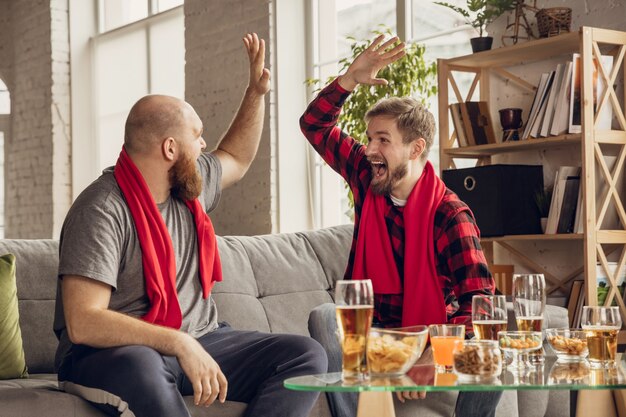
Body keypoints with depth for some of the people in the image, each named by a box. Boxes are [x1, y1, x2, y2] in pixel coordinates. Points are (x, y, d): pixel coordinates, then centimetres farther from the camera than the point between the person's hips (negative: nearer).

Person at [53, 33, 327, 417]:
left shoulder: (190, 184, 8)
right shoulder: (103, 210, -17)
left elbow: (236, 160, 34)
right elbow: (82, 323, -26)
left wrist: (257, 92, 23)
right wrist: (180, 345, -33)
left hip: (196, 344, 8)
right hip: (118, 354, -7)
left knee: (307, 355, -12)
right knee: (139, 367, -44)